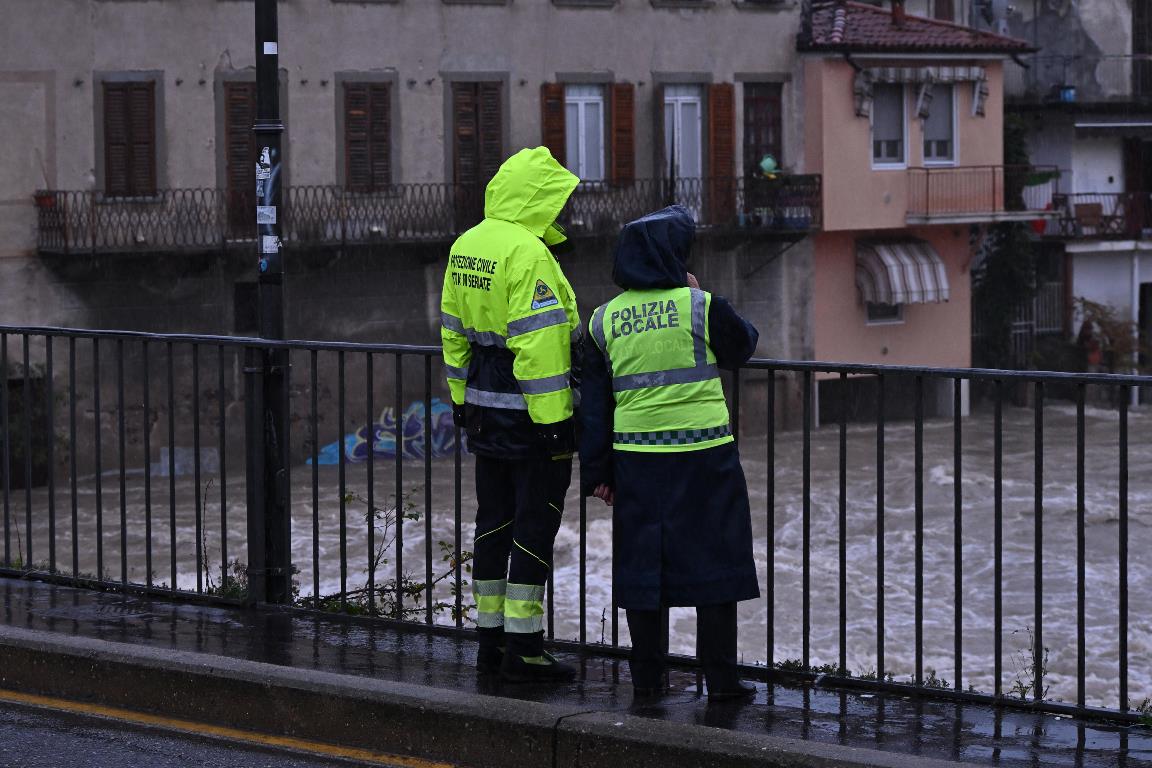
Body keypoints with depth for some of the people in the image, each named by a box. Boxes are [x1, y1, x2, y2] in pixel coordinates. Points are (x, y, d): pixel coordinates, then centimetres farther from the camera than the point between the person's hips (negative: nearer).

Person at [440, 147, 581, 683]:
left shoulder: (465, 247, 9)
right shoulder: (528, 254, -19)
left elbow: (453, 331, 16)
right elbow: (537, 343, -23)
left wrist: (461, 397, 24)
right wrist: (553, 419, -22)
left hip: (484, 410, 9)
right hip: (530, 414, -9)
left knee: (494, 522, 15)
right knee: (534, 527, -2)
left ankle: (490, 639, 21)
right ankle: (523, 650, 0)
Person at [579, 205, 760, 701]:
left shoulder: (604, 320, 4)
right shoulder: (700, 306, -8)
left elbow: (594, 401, 7)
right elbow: (743, 346, 10)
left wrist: (596, 472, 12)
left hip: (636, 456, 3)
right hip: (704, 455, -3)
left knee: (641, 565, 10)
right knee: (713, 564, 5)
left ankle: (646, 677, 15)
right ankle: (720, 678, 6)